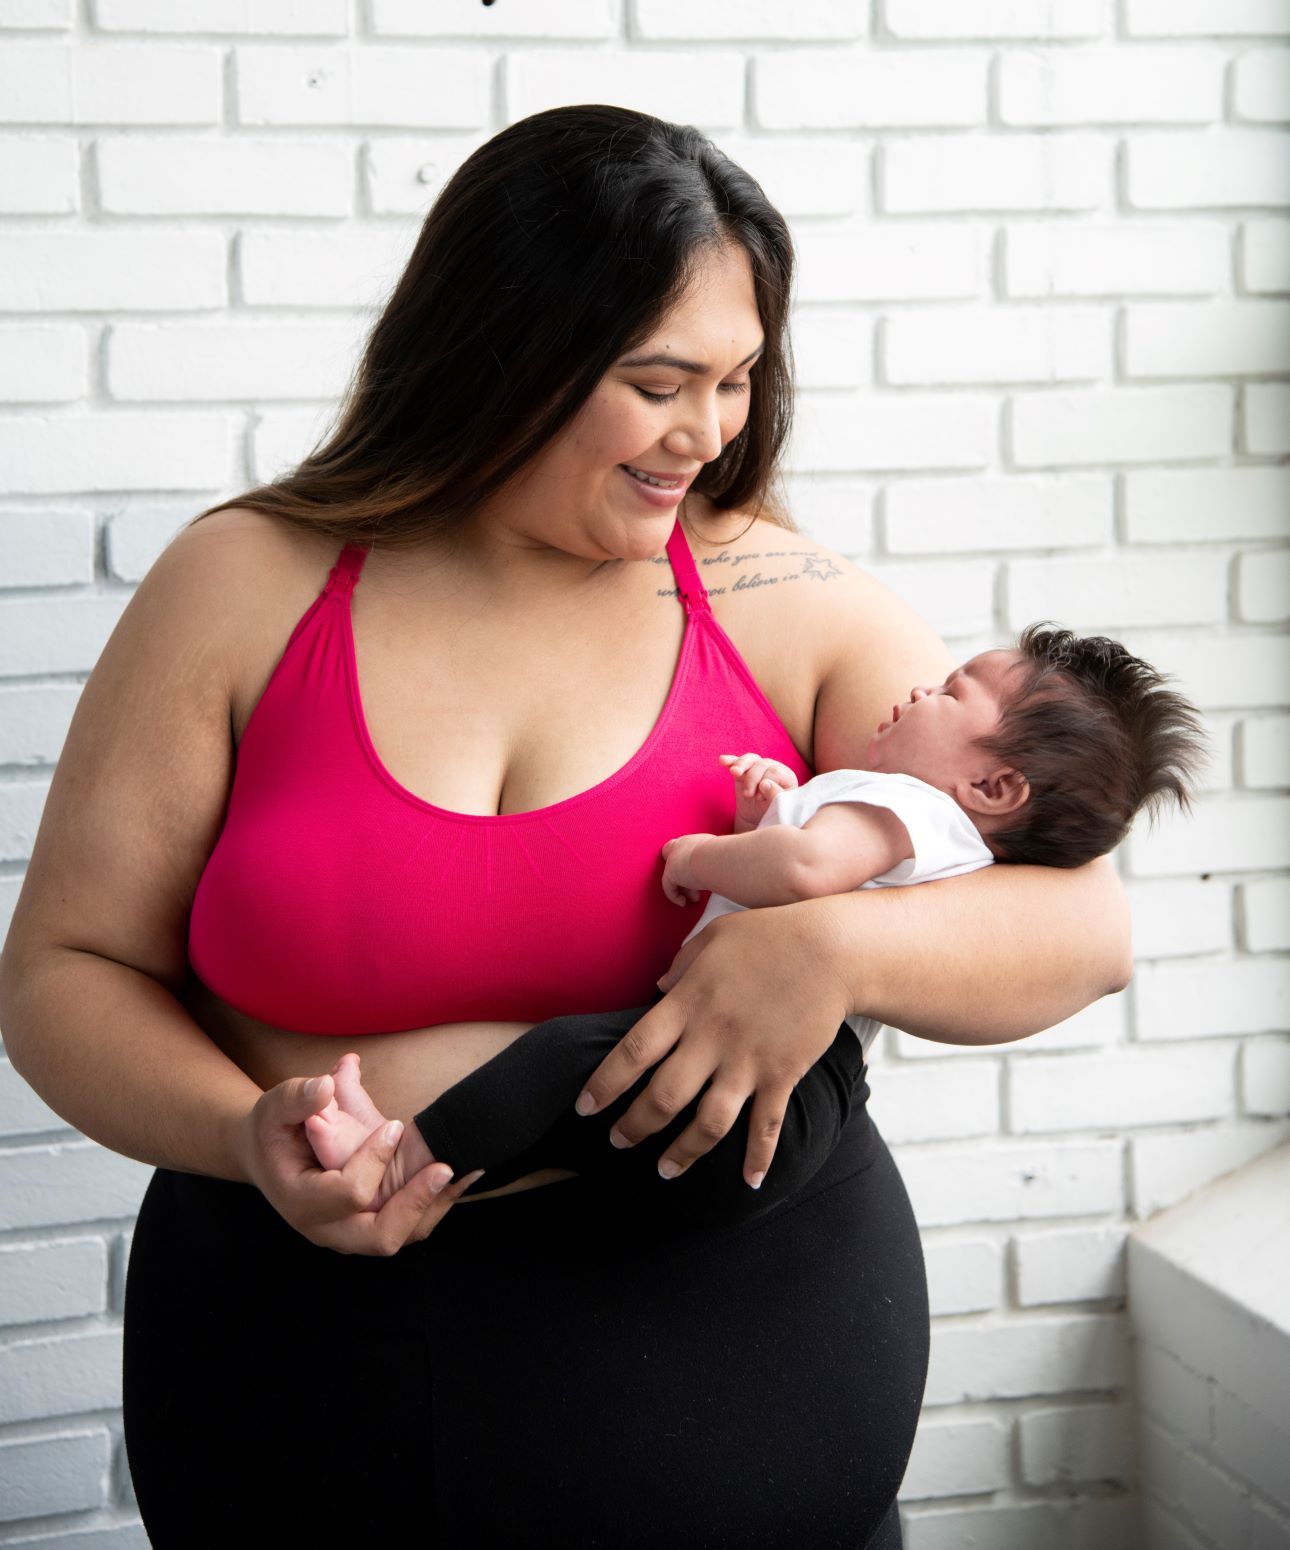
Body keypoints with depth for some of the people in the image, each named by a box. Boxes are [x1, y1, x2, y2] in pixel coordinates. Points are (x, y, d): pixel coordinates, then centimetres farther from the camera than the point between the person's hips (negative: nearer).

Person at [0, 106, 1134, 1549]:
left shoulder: (789, 607, -3)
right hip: (307, 1369, 0)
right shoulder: (246, 588, -4)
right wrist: (247, 1135, -20)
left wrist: (837, 945, -25)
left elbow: (1083, 928, -4)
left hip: (736, 1380, 1)